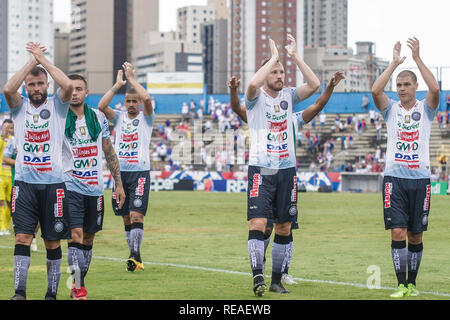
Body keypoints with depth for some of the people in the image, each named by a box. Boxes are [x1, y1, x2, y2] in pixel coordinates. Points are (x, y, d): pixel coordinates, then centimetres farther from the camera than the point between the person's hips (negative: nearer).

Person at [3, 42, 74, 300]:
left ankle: (52, 293, 12)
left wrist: (42, 59, -8)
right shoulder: (20, 106, 7)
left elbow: (68, 85, -17)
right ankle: (20, 293, -10)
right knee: (23, 237, -8)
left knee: (53, 241, 4)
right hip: (25, 182, 0)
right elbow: (8, 89, -15)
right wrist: (32, 60, -9)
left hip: (53, 183, 0)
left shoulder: (57, 105, 5)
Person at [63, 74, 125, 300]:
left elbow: (109, 153, 14)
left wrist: (118, 184, 12)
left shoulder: (98, 118, 6)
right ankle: (78, 288, -14)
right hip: (70, 187, -4)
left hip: (95, 188, 4)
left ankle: (79, 284, 21)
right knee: (76, 236, -15)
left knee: (88, 239, 9)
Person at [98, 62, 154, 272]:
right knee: (126, 218, 5)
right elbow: (101, 106, -6)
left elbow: (147, 99, -17)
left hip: (140, 172, -4)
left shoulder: (145, 118, 4)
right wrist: (117, 85, -7)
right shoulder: (119, 118, 12)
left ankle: (135, 255, -22)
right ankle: (136, 258, 11)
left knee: (136, 215, -16)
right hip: (120, 172, 4)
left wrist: (131, 79, -10)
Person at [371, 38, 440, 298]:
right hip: (395, 177, 0)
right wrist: (395, 63, -12)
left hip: (420, 178, 0)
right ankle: (402, 285, -8)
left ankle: (412, 283, 17)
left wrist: (417, 59, -14)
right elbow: (376, 90, -11)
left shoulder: (425, 108, 7)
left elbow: (435, 89, -14)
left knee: (416, 235, 5)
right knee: (398, 232, -10)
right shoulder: (391, 109, 8)